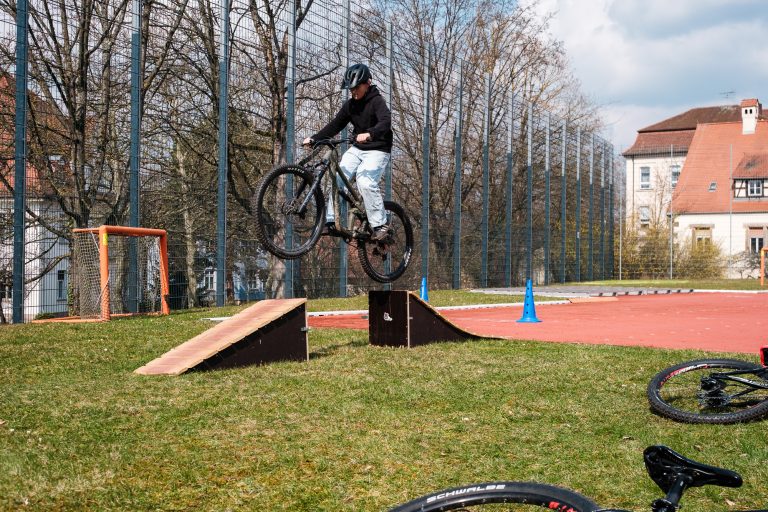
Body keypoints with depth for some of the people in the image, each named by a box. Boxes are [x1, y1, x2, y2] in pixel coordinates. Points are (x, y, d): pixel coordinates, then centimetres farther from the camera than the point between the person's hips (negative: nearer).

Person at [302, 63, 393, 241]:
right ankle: (331, 221, -6)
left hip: (377, 149, -6)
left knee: (366, 182, -26)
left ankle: (380, 225, -15)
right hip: (357, 149, 6)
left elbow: (385, 123, -31)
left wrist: (369, 134, -50)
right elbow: (335, 125, 7)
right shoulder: (350, 105, 7)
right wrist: (314, 138, -6)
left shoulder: (377, 101, -13)